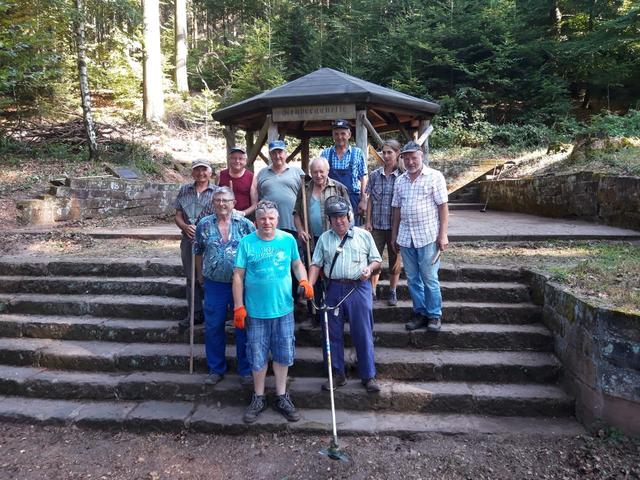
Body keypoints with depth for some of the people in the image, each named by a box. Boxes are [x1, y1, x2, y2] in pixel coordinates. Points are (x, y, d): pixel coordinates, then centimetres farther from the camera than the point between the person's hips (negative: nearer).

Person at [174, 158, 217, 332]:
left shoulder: (217, 192, 1)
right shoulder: (184, 190, 12)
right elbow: (178, 215, 11)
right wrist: (185, 226, -10)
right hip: (189, 240, 4)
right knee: (191, 277, 9)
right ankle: (195, 313, 19)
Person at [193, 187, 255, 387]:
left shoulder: (245, 224, -4)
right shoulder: (204, 224, 2)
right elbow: (198, 251, 13)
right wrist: (200, 275, 16)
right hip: (214, 285, 2)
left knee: (244, 327, 6)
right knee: (213, 328, 9)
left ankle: (246, 370, 22)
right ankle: (216, 369, 27)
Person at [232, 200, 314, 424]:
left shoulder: (288, 240, -1)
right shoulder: (246, 242, -6)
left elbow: (297, 264, 12)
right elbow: (238, 276, -4)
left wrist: (304, 281, -8)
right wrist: (239, 307, -7)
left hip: (284, 309, 2)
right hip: (256, 311, -2)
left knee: (283, 355, 12)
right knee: (258, 357, 9)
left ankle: (281, 397, 30)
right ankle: (259, 398, 29)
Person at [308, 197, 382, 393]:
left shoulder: (364, 235, 6)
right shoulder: (324, 239, 11)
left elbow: (376, 259, 11)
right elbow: (316, 264, 7)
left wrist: (369, 268, -11)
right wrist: (309, 285, -7)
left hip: (359, 288, -2)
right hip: (334, 289, 2)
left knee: (363, 334, 1)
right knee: (333, 334, 8)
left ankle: (368, 376, 13)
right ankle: (337, 375, 22)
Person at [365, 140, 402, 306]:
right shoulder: (375, 175, 3)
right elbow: (370, 199, 6)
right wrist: (368, 221, 1)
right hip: (377, 224, 2)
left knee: (395, 259, 9)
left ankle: (392, 292, 23)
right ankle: (372, 292, 14)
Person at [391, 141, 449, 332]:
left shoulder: (435, 177, -3)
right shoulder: (400, 181, 11)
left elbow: (443, 206, -5)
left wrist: (443, 234, -11)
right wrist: (394, 235, 13)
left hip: (428, 236, -5)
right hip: (405, 237, 5)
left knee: (430, 279, 0)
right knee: (412, 279, 10)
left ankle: (434, 315, 14)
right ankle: (420, 312, 22)